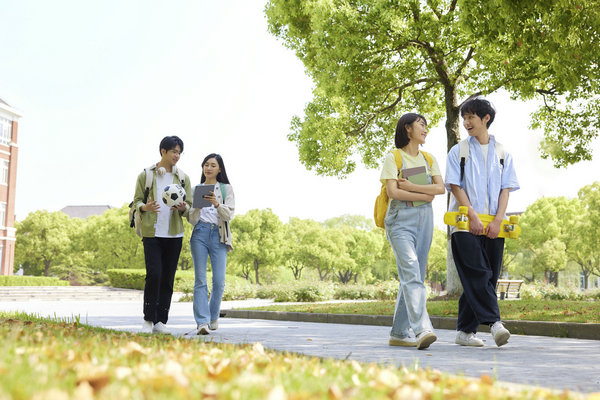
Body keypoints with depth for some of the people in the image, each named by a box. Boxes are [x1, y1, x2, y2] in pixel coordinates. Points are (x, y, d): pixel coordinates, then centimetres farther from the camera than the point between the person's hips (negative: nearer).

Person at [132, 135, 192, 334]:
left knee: (168, 278, 3)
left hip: (174, 233, 3)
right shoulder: (146, 175, 6)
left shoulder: (182, 178, 12)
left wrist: (183, 208, -11)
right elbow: (137, 201, 7)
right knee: (153, 275, -13)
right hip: (152, 232, -3)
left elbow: (189, 205, 12)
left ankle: (161, 321, 10)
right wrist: (145, 207, -16)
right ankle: (148, 320, -1)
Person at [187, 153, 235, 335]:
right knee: (200, 280, -8)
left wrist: (217, 204, -20)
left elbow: (229, 215, -1)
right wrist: (197, 206, -10)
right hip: (200, 234, 1)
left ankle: (213, 317, 16)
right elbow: (191, 219, 10)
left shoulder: (226, 189, 10)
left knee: (219, 280, -6)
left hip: (219, 235, -1)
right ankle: (202, 322, -12)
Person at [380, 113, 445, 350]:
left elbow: (441, 188, 3)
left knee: (414, 276, 4)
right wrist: (424, 195, -5)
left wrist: (411, 186, -7)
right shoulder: (393, 158, 1)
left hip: (424, 219, 6)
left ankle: (399, 333, 11)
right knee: (411, 272, -20)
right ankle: (422, 330, -32)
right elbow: (392, 192, -11)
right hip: (400, 219, -6)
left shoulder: (429, 159, 17)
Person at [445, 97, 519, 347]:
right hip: (465, 223, -3)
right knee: (478, 274, -16)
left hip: (493, 226, 3)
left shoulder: (502, 153, 14)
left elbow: (506, 189, 8)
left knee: (486, 277, 1)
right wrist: (473, 216, -11)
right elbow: (455, 186, 1)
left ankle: (465, 331, 6)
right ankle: (494, 323, -22)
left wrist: (497, 220, -7)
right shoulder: (458, 151, 9)